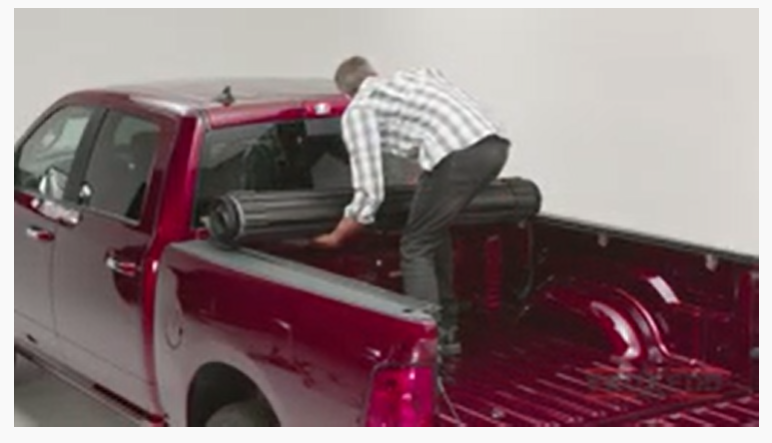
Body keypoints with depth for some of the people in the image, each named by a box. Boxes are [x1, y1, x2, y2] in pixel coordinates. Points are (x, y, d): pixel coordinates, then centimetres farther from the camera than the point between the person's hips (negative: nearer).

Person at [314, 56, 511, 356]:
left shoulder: (358, 109, 12)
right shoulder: (418, 75, 33)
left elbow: (369, 194, 4)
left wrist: (335, 238, 19)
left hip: (459, 154, -7)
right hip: (494, 145, 7)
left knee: (417, 247, 6)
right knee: (435, 232, 26)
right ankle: (446, 330, 32)